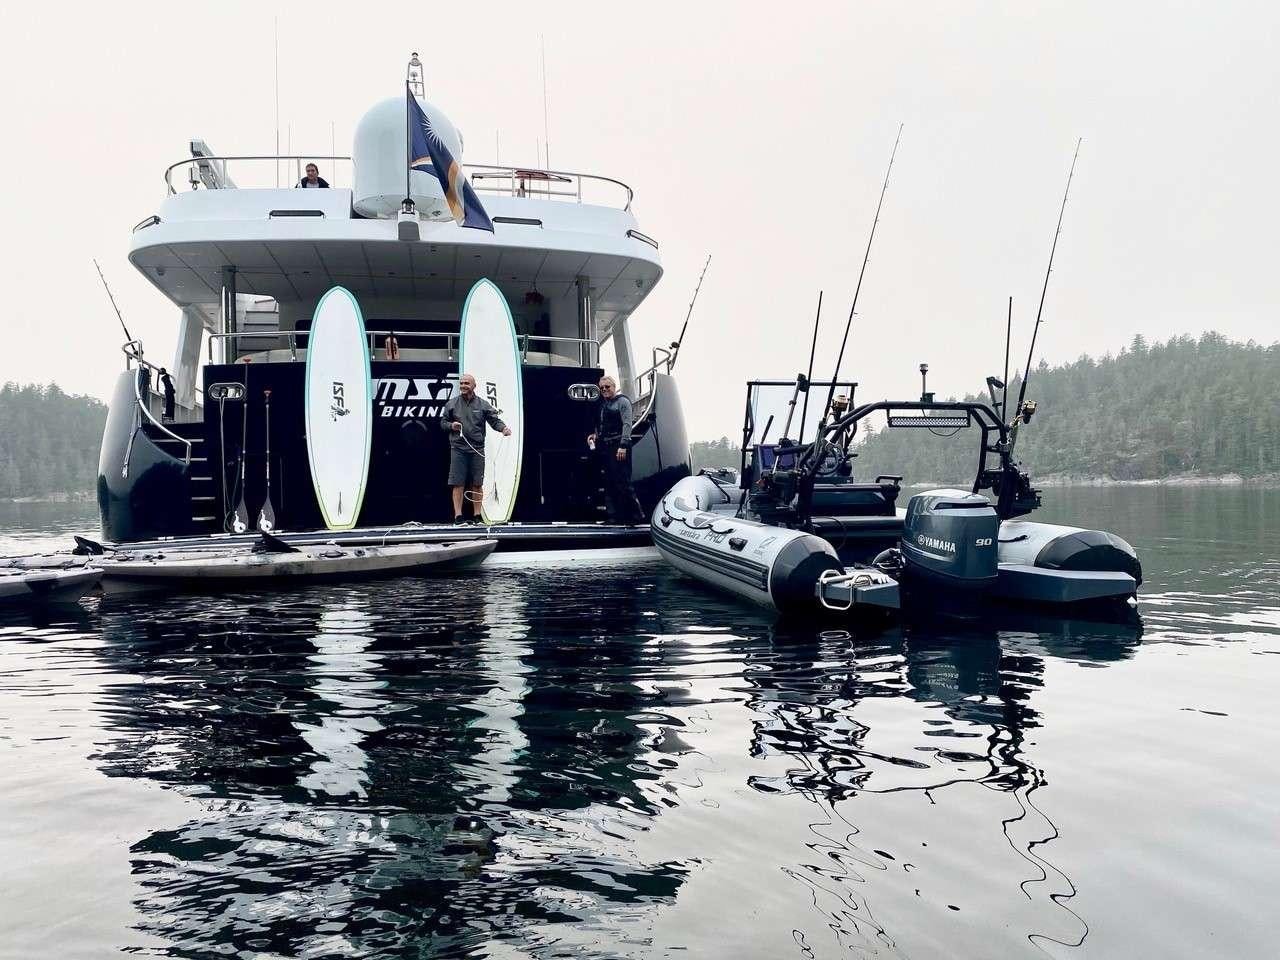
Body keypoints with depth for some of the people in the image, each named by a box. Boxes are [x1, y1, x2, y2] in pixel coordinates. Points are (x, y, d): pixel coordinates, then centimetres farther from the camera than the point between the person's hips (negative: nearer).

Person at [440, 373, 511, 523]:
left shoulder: (483, 405, 7)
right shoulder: (452, 404, 8)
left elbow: (494, 420, 1)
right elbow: (443, 422, 14)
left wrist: (503, 428, -19)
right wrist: (451, 425, -8)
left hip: (477, 449, 1)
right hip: (458, 449, -1)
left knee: (477, 484, 5)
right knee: (458, 483, -5)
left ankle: (477, 515, 13)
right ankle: (458, 515, -4)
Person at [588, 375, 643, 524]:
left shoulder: (622, 401, -3)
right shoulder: (603, 404, 19)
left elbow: (627, 424, -12)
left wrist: (623, 445, -20)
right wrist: (595, 435, 7)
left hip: (619, 446, -8)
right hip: (604, 447, 8)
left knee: (622, 482, -11)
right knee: (609, 483, 6)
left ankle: (636, 515, -4)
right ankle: (614, 516, 9)